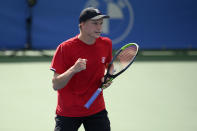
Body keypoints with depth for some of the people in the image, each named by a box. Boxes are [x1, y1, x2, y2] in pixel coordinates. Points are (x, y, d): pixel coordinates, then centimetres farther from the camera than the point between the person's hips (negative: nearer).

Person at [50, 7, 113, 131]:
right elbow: (56, 85, -17)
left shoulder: (106, 44, -2)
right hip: (67, 113, -3)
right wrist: (73, 70, -33)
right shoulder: (65, 48, -15)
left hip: (97, 110, 3)